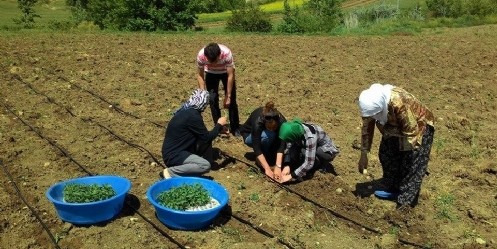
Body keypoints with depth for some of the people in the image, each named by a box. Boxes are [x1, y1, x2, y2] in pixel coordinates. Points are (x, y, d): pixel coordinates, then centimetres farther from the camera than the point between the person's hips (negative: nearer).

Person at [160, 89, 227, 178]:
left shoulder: (187, 111, 6)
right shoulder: (192, 116, -22)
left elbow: (203, 134, 19)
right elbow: (207, 138, -13)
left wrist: (219, 128, 19)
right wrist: (219, 124, 0)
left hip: (178, 150, 9)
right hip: (173, 155, -9)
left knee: (205, 139, 6)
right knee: (205, 166, -22)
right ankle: (171, 172, -11)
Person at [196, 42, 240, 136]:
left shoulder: (226, 53, -39)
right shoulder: (201, 55, -34)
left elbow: (230, 76, -30)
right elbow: (200, 75, -18)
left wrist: (228, 96, -29)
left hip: (226, 72, -1)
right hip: (211, 73, 1)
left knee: (232, 100, -5)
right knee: (213, 99, -8)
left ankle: (235, 128, 9)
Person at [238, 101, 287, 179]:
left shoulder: (282, 121, -31)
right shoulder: (257, 122, -39)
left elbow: (282, 144, -34)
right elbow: (256, 148, -40)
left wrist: (278, 166, -42)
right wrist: (267, 169, -45)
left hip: (265, 132, 4)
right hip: (250, 135, -4)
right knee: (267, 135, -37)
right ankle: (260, 159, -14)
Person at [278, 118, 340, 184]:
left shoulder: (310, 137, -37)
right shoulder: (295, 131, -20)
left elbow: (308, 163, -36)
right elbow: (289, 148, -9)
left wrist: (291, 176, -31)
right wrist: (287, 166, -23)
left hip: (327, 152, -5)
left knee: (304, 152, -33)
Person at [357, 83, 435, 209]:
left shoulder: (399, 104, -44)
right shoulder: (371, 104, -22)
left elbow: (411, 133, -32)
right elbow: (367, 128, -9)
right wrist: (364, 155, -6)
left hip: (418, 127, -7)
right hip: (396, 127, 7)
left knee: (412, 165, -10)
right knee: (386, 155, 9)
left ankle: (406, 202, -2)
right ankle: (392, 189, 26)